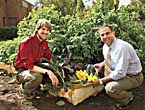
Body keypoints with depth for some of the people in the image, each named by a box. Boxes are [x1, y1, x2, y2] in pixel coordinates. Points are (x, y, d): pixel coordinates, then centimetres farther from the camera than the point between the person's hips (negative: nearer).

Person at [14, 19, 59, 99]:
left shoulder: (45, 43, -2)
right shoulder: (27, 42, -25)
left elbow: (49, 58, 10)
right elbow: (29, 65, -31)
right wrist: (47, 71, -39)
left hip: (34, 68, 8)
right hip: (22, 71, -7)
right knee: (38, 76, -37)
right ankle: (27, 92, -5)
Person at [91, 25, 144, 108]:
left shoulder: (122, 47, -29)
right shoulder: (106, 46, -4)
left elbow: (120, 73, -31)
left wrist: (101, 81, -26)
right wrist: (101, 64, -3)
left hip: (133, 77, -9)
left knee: (110, 88, -28)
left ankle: (128, 97, 4)